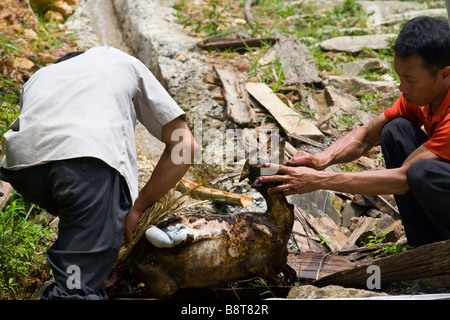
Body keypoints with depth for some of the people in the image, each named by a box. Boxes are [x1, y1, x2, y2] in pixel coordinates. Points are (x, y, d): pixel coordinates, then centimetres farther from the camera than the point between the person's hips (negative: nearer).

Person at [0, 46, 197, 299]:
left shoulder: (38, 77, 41)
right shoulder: (125, 63, 35)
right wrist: (137, 209, 21)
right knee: (77, 288, -6)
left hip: (21, 162, 5)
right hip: (89, 161, -4)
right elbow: (184, 144, 24)